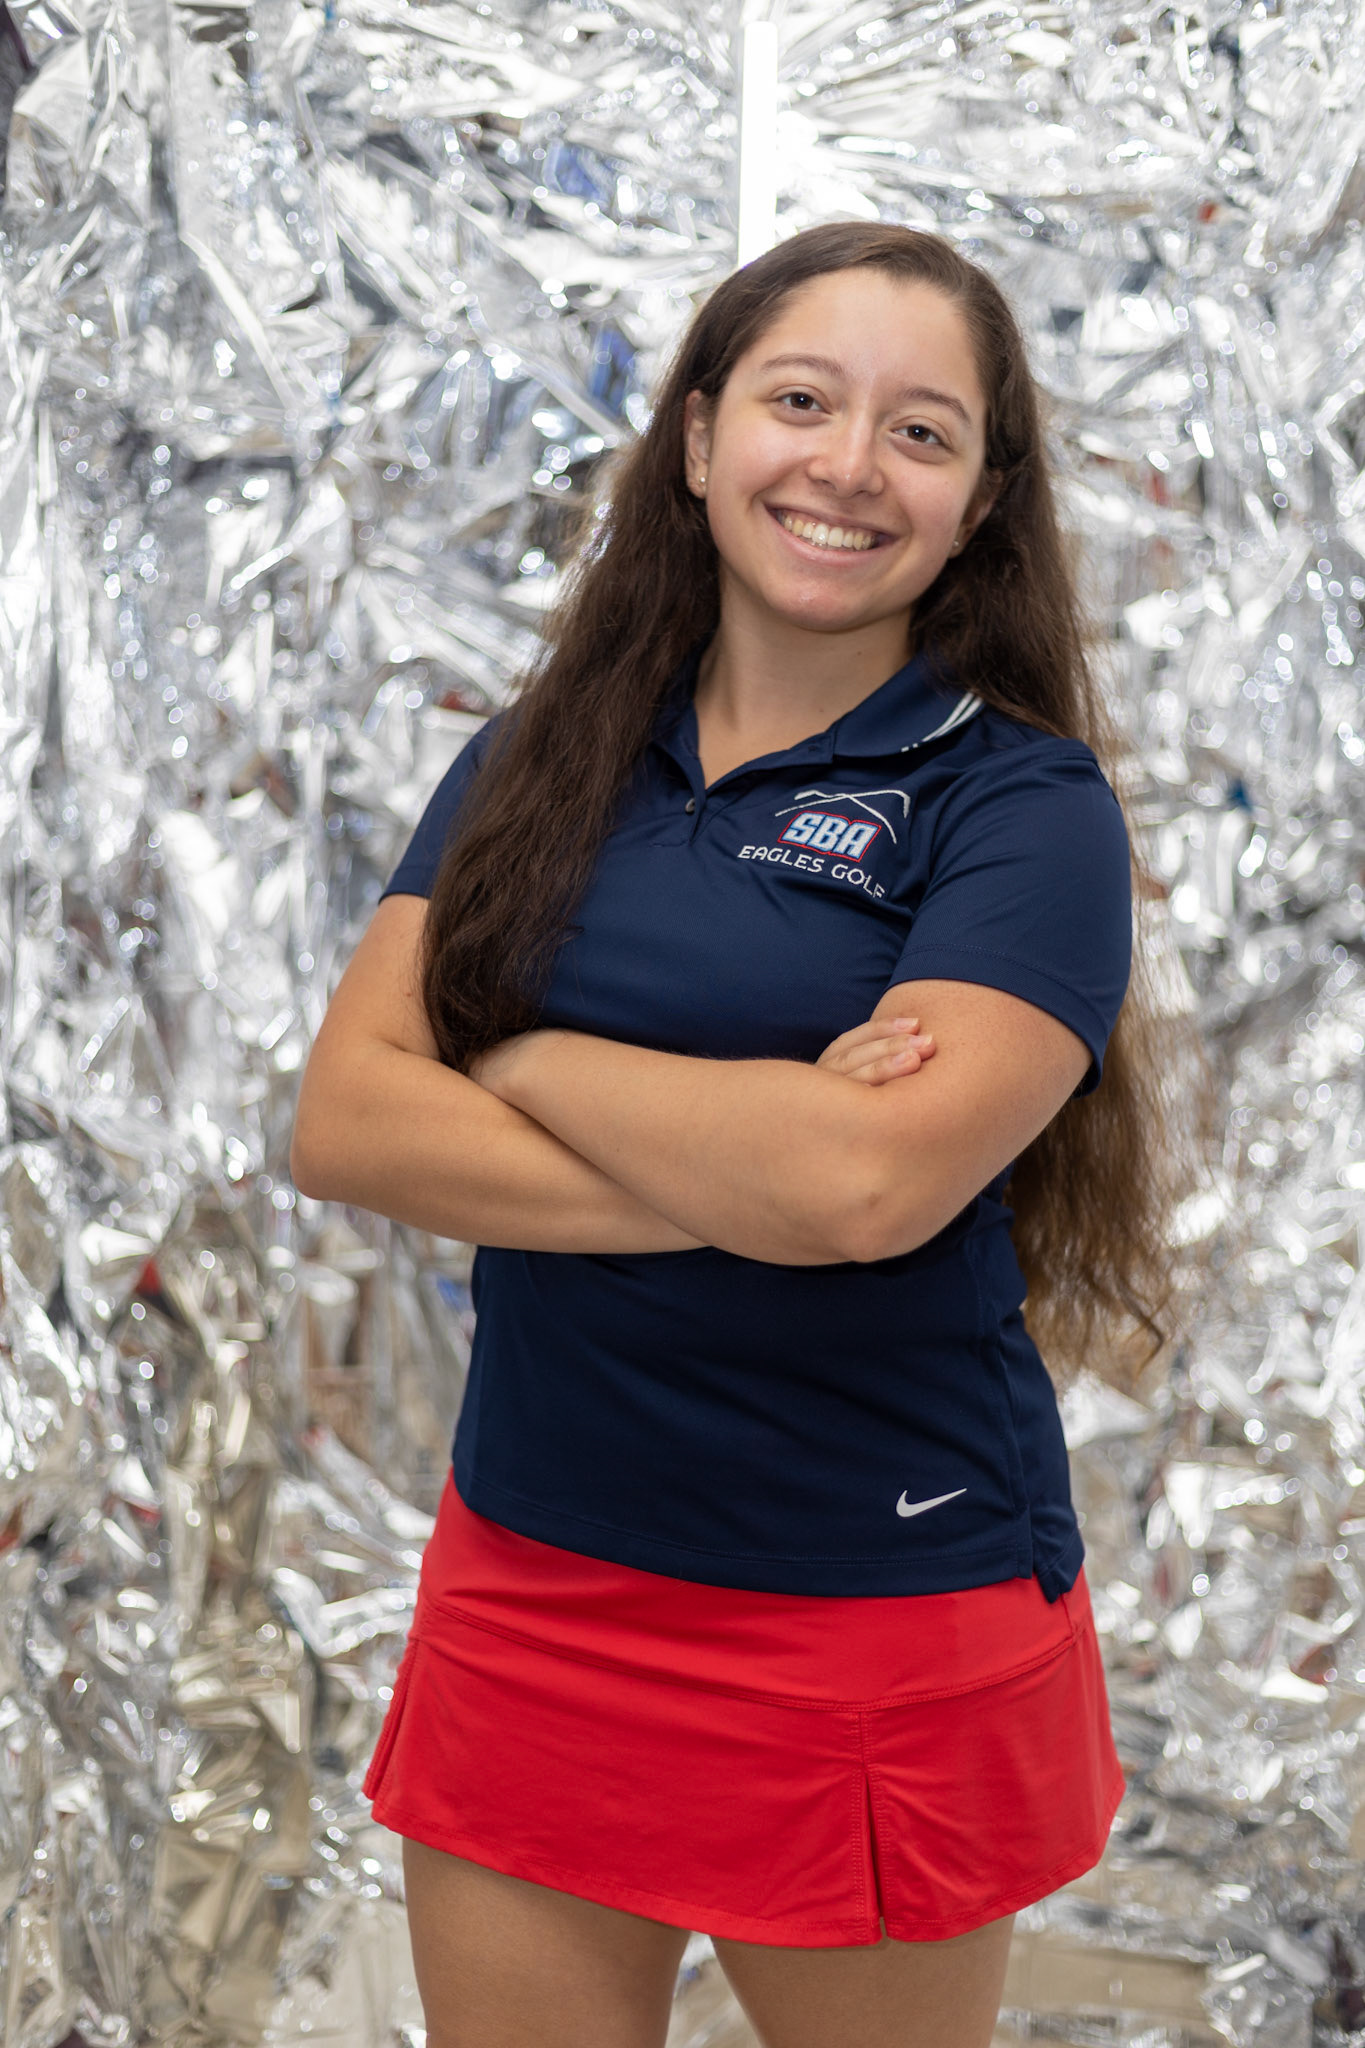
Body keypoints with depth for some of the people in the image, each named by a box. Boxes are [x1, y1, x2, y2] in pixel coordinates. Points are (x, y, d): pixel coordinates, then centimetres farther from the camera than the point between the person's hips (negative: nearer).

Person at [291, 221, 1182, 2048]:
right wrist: (740, 1180, -16)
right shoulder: (538, 764, 5)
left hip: (881, 1611, -4)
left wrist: (522, 1059, -9)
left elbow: (868, 1179, -23)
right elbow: (342, 1125, -6)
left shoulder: (1024, 804, -8)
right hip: (529, 1577, 4)